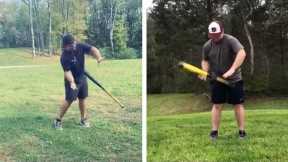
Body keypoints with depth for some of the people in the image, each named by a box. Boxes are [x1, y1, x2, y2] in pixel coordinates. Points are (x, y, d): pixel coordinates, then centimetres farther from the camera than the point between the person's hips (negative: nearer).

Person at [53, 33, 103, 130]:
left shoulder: (80, 46, -12)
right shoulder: (64, 56, -25)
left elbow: (92, 49, -20)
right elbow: (67, 71, -28)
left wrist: (98, 57, -41)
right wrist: (72, 82, -44)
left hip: (82, 78, 5)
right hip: (71, 80, -5)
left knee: (82, 99, 12)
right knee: (69, 100, -9)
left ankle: (83, 119, 26)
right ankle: (58, 120, 2)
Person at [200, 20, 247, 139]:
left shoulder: (231, 40, -17)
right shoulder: (207, 46, -2)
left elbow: (242, 53, -31)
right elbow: (205, 61, 11)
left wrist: (232, 70, -40)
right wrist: (205, 72, -10)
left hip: (234, 79, -3)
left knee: (238, 104, 1)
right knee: (216, 105, 2)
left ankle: (242, 131, 10)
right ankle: (214, 131, 7)